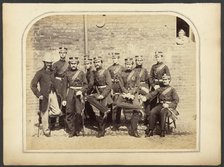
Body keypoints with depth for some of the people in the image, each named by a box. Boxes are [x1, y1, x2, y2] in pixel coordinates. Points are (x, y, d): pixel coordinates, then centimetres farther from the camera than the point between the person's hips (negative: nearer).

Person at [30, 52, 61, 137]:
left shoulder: (53, 72, 8)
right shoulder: (40, 73, -8)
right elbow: (33, 85, -10)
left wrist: (54, 91, 14)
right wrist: (38, 95, -13)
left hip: (53, 93, 5)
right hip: (44, 95, -5)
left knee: (57, 112, -3)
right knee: (45, 113, 4)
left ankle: (44, 113, 23)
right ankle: (46, 130, 21)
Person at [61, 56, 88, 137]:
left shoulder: (81, 73, 6)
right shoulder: (67, 73, 8)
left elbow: (85, 85, 6)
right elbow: (64, 86, 7)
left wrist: (81, 91, -14)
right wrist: (64, 99, 2)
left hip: (78, 94, -1)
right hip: (69, 94, 1)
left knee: (78, 112, -8)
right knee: (69, 113, -1)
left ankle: (78, 130, 12)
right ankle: (71, 131, 10)